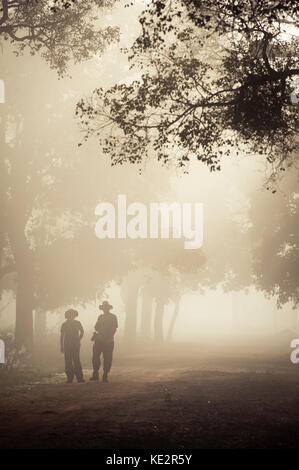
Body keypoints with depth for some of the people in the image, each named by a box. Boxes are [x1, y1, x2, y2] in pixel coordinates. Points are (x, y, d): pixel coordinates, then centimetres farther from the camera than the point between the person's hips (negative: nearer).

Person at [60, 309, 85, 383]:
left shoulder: (77, 323, 5)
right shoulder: (64, 324, 4)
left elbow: (82, 331, 22)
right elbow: (62, 336, 9)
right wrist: (61, 346, 4)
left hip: (76, 345, -1)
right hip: (67, 345, 1)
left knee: (76, 361, -8)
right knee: (68, 362, -2)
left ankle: (79, 378, -8)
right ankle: (69, 378, 2)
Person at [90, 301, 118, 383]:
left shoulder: (113, 317, 3)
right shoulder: (100, 317, 15)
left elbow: (114, 329, -1)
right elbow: (96, 327, 16)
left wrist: (109, 337, -11)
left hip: (108, 341, -3)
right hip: (99, 340, 3)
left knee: (107, 359, -3)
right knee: (95, 357, -3)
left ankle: (105, 376, 3)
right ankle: (95, 375, 5)